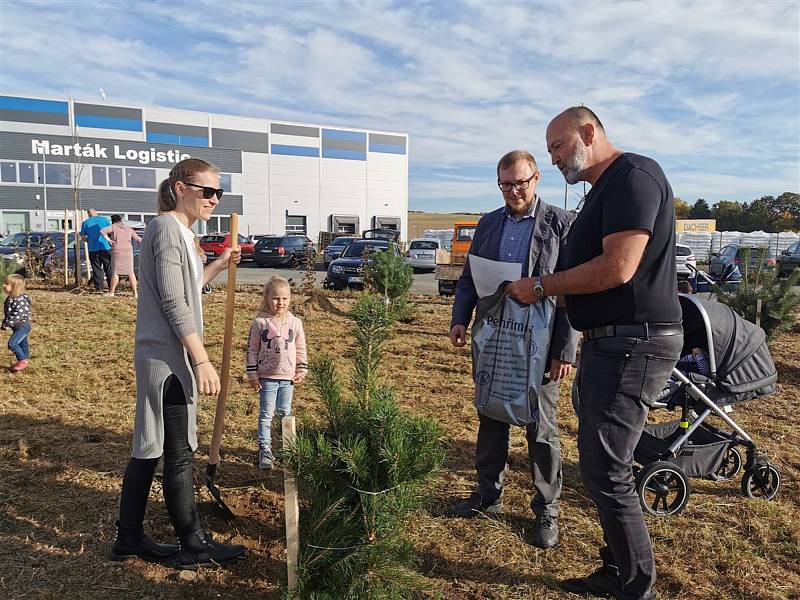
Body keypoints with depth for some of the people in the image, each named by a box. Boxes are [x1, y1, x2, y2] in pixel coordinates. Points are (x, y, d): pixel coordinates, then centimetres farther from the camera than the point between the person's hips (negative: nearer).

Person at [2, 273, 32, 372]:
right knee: (22, 344, 17)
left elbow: (18, 315, -29)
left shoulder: (20, 300, -23)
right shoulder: (9, 299, 9)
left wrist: (7, 324, -27)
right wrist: (4, 323, 11)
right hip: (17, 327, 10)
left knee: (12, 343, -17)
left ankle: (23, 361, -4)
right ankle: (23, 362, 28)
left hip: (23, 326, -10)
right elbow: (7, 313, 18)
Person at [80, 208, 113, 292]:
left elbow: (82, 237, 8)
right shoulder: (104, 219, 4)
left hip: (93, 249, 1)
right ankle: (111, 288, 1)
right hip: (105, 247, -1)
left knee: (96, 269, 7)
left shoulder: (85, 223, 8)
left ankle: (98, 288, 6)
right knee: (109, 269, 3)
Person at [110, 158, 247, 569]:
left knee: (150, 448, 16)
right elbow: (174, 304, -21)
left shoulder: (179, 231, 15)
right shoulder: (167, 228, -15)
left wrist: (220, 265, 26)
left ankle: (129, 538, 28)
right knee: (178, 452, 1)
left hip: (160, 356, 10)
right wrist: (202, 361, -22)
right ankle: (195, 545, 15)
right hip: (167, 357, -10)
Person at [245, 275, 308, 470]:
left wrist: (302, 370, 5)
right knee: (266, 414, 4)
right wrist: (252, 375, -5)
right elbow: (251, 350, -4)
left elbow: (301, 348, 8)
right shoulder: (260, 322, -8)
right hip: (267, 377, -2)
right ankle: (265, 449, 12)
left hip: (288, 377, 3)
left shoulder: (295, 322, -1)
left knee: (285, 412, 14)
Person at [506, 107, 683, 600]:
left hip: (633, 344, -10)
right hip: (610, 342, 10)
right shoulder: (604, 189, 19)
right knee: (600, 463, 16)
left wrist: (543, 287, -13)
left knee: (607, 472, -4)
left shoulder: (634, 175, -12)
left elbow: (617, 268, -23)